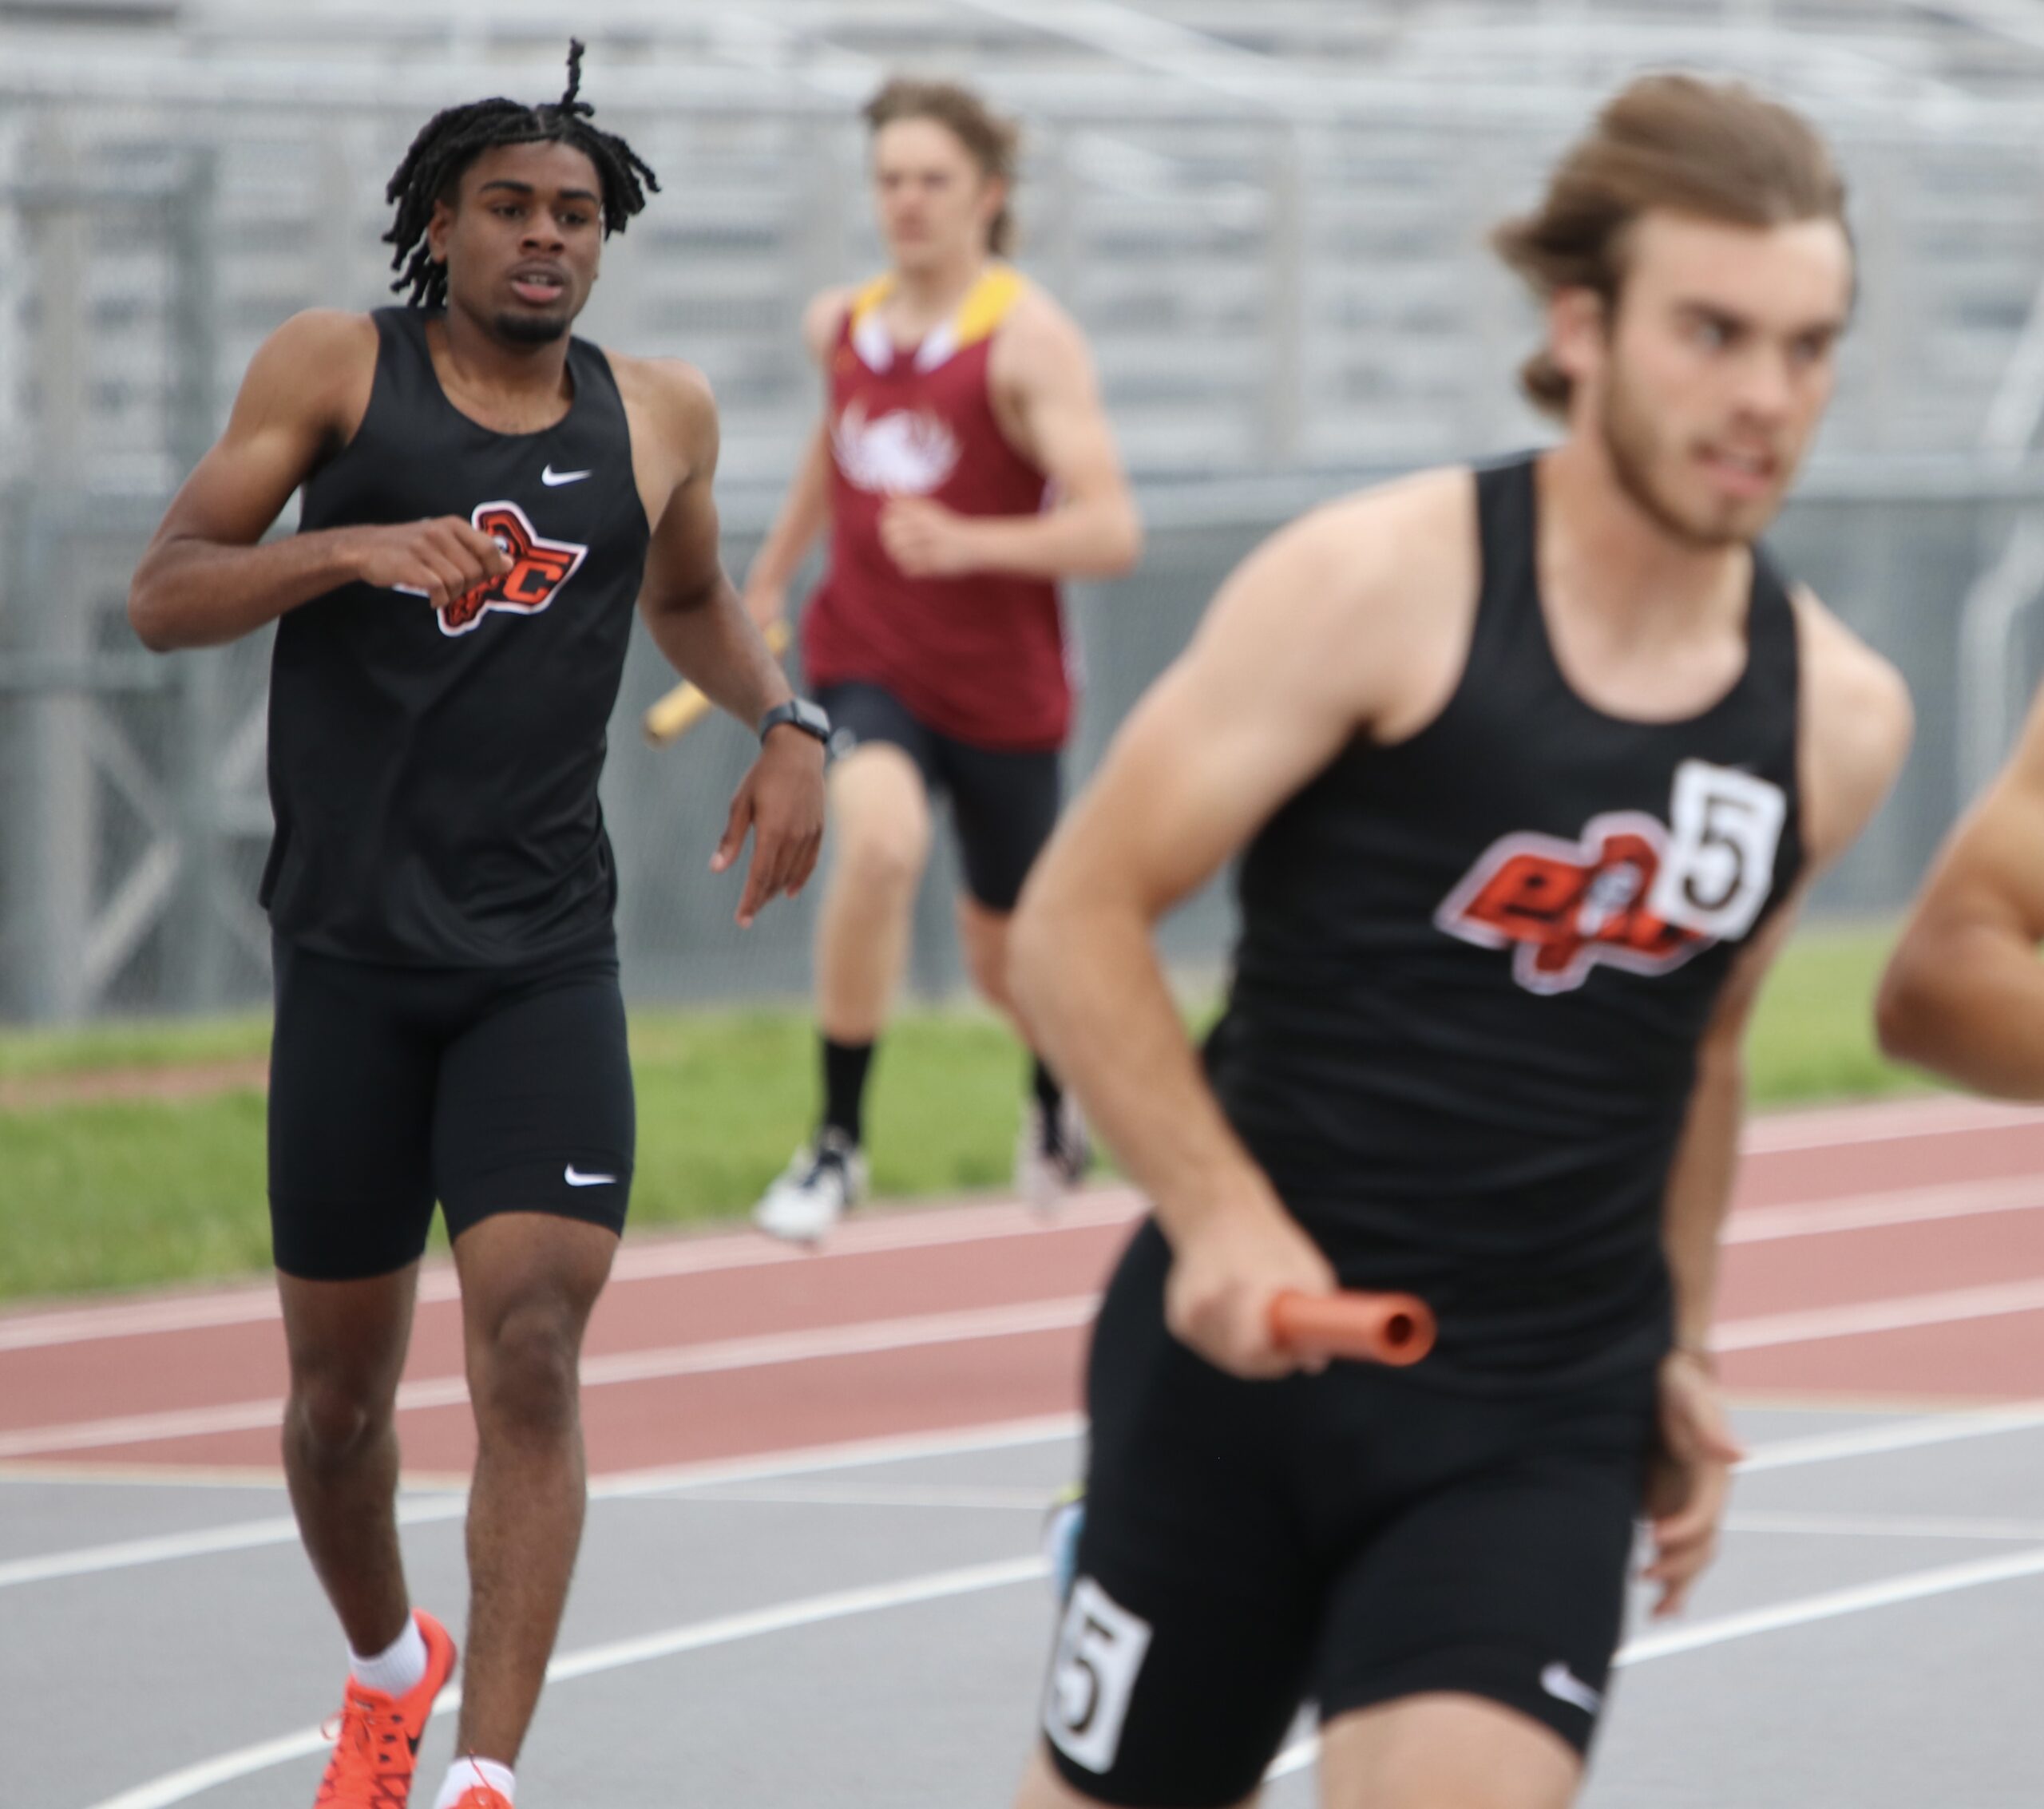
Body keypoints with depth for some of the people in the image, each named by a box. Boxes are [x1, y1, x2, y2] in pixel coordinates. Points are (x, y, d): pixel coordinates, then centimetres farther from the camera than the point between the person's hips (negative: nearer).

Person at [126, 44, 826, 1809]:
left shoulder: (659, 415, 9)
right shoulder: (336, 369, 1)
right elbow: (164, 595, -3)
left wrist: (787, 723, 10)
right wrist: (350, 548, -19)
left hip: (548, 963, 1)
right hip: (351, 952, -1)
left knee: (532, 1349, -16)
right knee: (340, 1383, 9)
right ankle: (387, 1667, 39)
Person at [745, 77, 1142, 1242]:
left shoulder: (1029, 338, -14)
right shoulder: (841, 325, 3)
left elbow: (1112, 532, -23)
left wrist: (970, 543, -38)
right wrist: (772, 577, 34)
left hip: (1002, 685, -2)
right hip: (867, 660, 2)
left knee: (1008, 959, 13)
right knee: (881, 841, -30)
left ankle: (1059, 1097, 51)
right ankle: (839, 1140, -19)